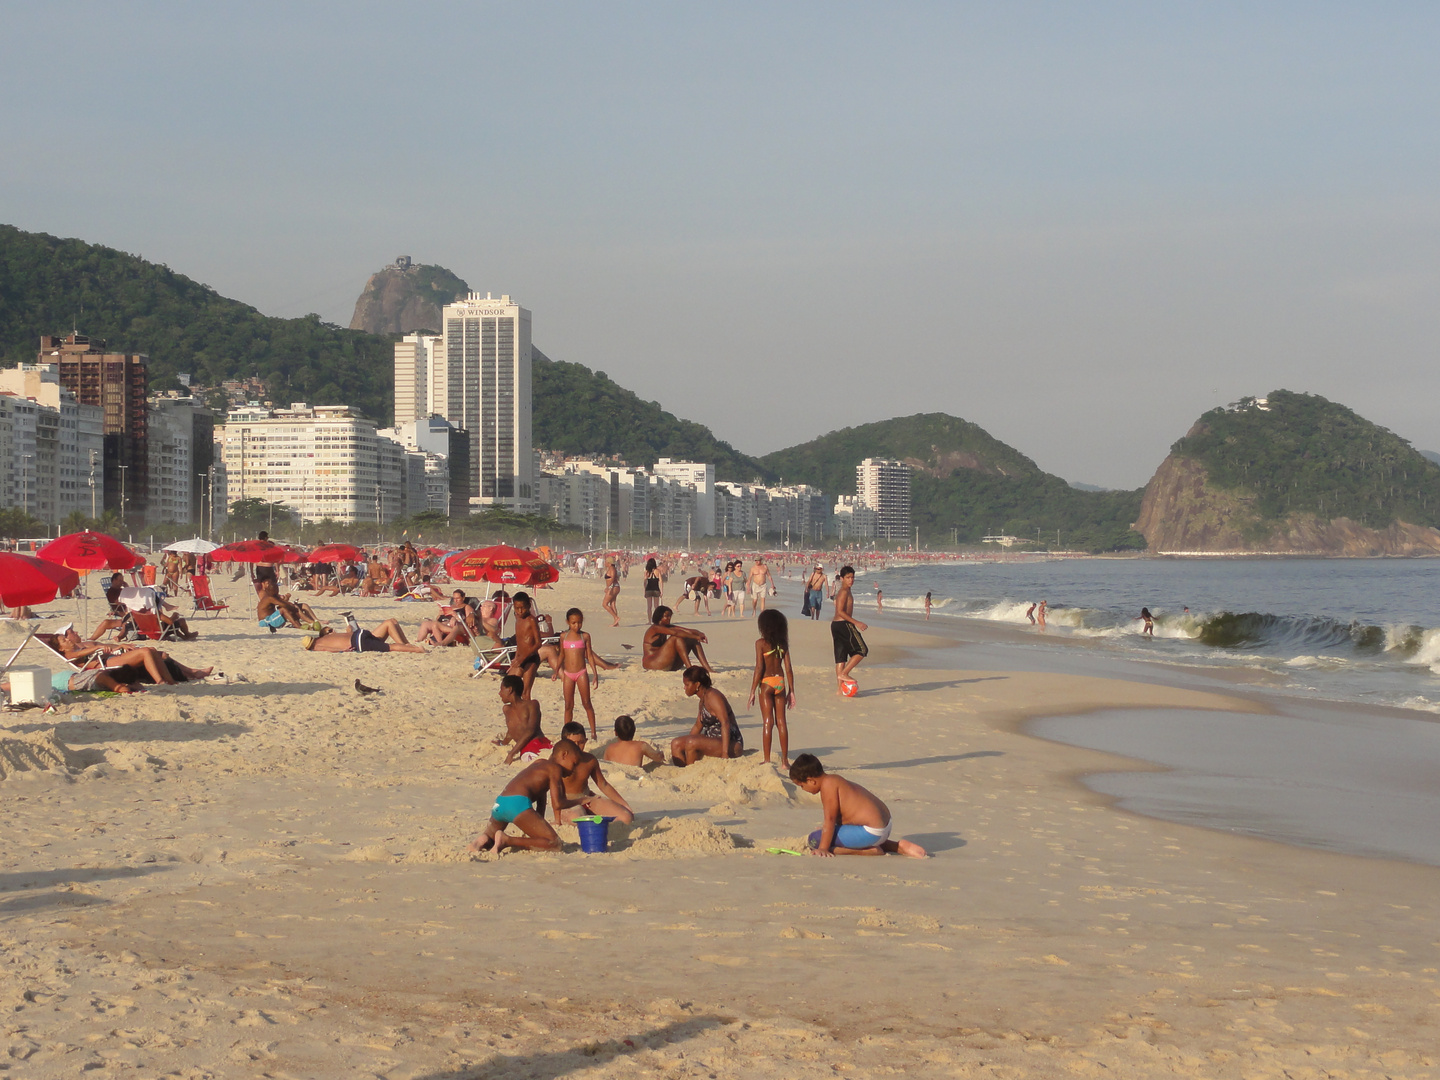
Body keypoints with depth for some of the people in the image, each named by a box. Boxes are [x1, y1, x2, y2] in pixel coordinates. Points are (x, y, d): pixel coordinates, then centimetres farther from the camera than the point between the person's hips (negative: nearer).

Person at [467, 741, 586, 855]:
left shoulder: (540, 763, 32)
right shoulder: (555, 768, 7)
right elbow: (557, 804, -1)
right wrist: (578, 801, 15)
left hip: (498, 805, 9)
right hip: (517, 804, -9)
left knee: (490, 838, 34)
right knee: (555, 844, -12)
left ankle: (484, 840, -3)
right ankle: (507, 841, -23)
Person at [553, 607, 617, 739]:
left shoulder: (585, 636, 0)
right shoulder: (564, 636, 5)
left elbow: (589, 656, 2)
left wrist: (595, 674, -1)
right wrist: (556, 671, 19)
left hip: (581, 673, -2)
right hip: (568, 674, 2)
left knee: (586, 703, -1)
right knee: (568, 705, 6)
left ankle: (593, 732, 2)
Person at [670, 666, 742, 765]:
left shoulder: (713, 697, -16)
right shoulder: (703, 699, 14)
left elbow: (725, 724, -25)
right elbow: (698, 726, 25)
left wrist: (725, 753, -31)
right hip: (714, 740, 10)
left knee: (692, 743, -31)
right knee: (676, 743, 2)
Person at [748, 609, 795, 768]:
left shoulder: (761, 643, -7)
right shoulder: (783, 643, 5)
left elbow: (759, 668, -11)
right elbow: (788, 668, 4)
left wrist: (752, 692, -8)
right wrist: (791, 691, 10)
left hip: (767, 683, -4)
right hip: (780, 682, 4)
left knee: (768, 722, -2)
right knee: (781, 722, 7)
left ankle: (767, 760, -2)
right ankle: (785, 760, 8)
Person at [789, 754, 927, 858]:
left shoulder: (828, 784, -11)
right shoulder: (835, 780, 18)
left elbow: (830, 819, -16)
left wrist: (823, 849, -15)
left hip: (869, 832, -10)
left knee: (815, 840, -9)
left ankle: (870, 851, -12)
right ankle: (899, 846, 19)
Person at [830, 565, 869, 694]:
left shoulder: (843, 592, 20)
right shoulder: (844, 592, -12)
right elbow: (840, 611, -20)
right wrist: (856, 622, -21)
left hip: (836, 625, 10)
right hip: (844, 624, -10)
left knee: (841, 657, 8)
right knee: (862, 650, -4)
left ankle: (840, 687, 7)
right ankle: (844, 673, -6)